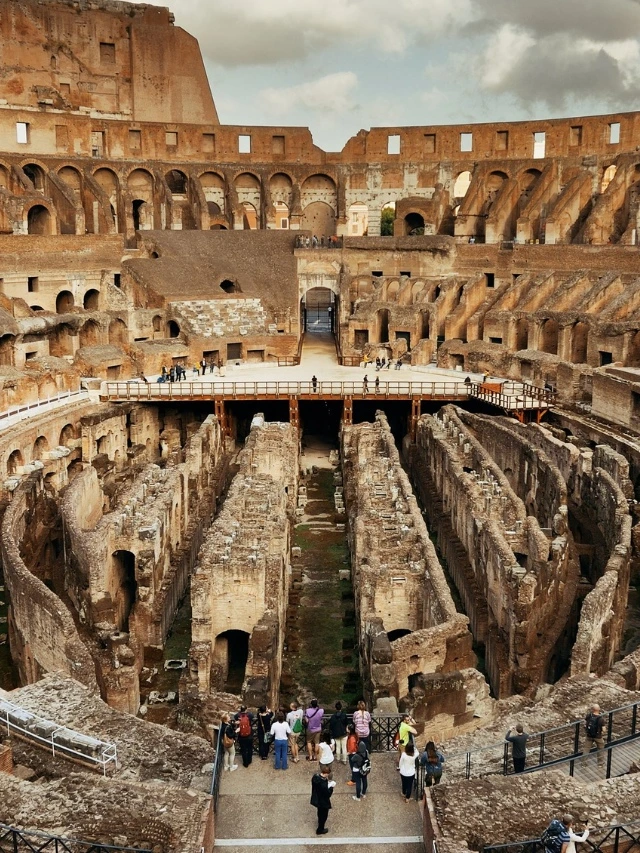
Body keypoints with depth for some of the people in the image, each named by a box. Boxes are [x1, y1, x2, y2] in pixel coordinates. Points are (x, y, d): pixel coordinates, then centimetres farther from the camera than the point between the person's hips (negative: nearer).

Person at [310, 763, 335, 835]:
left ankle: (320, 823, 62)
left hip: (316, 799, 8)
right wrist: (331, 787, -16)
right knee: (323, 815, 20)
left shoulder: (315, 776, -17)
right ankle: (320, 830, 40)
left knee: (320, 812, 35)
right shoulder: (323, 784, -41)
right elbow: (328, 794, -30)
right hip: (323, 802, -8)